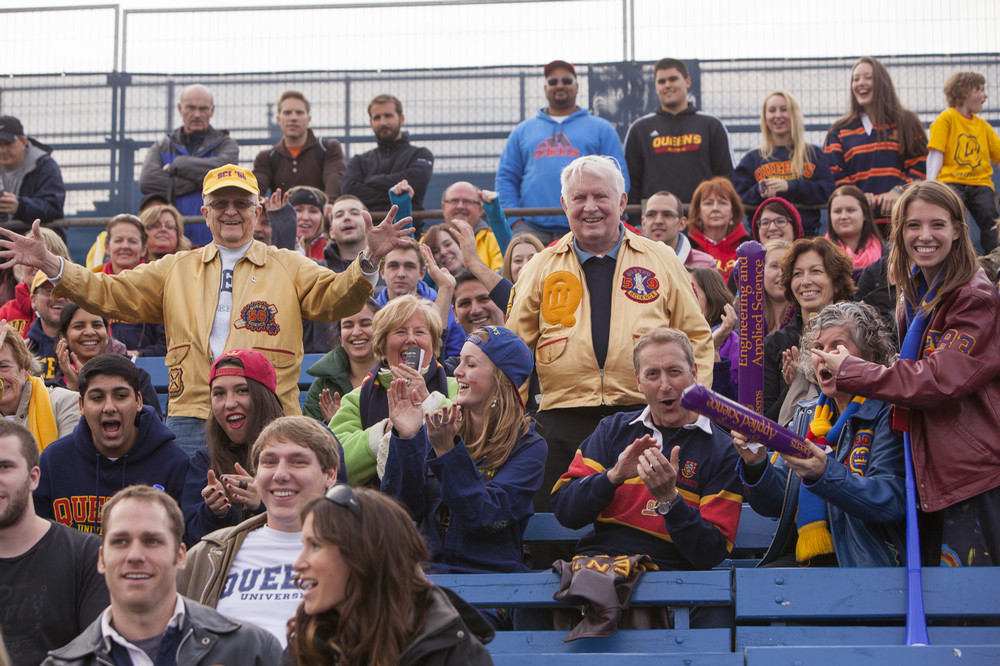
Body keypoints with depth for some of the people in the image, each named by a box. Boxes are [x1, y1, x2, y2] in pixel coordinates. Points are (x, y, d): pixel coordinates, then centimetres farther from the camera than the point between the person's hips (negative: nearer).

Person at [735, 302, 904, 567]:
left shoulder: (888, 413, -1)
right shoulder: (806, 414, 18)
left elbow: (892, 500, -14)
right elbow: (775, 504, 12)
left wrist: (825, 474, -28)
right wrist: (756, 464, -9)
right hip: (798, 559, 5)